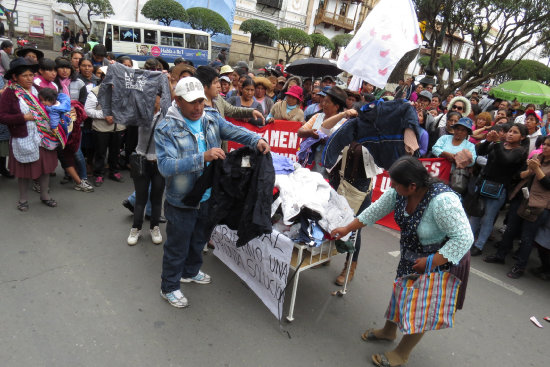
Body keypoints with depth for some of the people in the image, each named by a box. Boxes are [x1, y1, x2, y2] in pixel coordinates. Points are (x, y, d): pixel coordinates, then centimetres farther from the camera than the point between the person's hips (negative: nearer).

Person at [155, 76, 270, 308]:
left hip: (208, 198, 6)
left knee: (199, 239, 26)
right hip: (181, 202, -6)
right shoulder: (166, 128, -18)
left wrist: (256, 140, -31)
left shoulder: (211, 121, -1)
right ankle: (169, 287, 34)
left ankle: (190, 272, 52)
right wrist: (202, 157, -39)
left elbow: (235, 131, -9)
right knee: (177, 247, 12)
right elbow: (166, 166, -29)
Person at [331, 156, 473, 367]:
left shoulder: (442, 201, -38)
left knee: (420, 309, 8)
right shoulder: (399, 192, -16)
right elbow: (375, 211, -2)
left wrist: (430, 263, -31)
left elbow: (464, 238, -34)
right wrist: (347, 229, 5)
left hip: (442, 261, -7)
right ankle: (388, 331, 49)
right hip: (411, 256, 7)